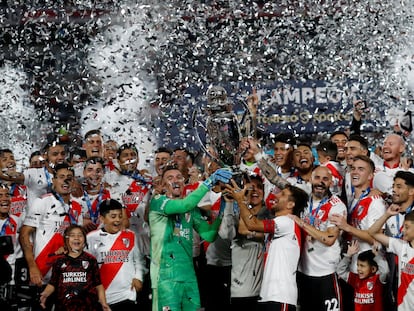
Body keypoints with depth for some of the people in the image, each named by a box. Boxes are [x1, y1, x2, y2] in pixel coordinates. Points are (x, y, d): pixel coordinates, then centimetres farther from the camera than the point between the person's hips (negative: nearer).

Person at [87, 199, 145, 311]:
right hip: (102, 297, -1)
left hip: (127, 295, 1)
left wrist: (138, 277, 3)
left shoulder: (130, 236, 8)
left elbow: (138, 259, 17)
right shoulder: (91, 238, 1)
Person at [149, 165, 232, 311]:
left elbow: (209, 235, 9)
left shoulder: (191, 208, 17)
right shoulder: (158, 201, -1)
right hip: (165, 275, -6)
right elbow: (184, 205, -19)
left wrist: (222, 210, -2)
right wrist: (209, 181, -20)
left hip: (189, 275, 6)